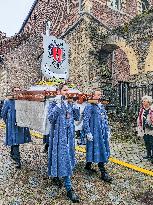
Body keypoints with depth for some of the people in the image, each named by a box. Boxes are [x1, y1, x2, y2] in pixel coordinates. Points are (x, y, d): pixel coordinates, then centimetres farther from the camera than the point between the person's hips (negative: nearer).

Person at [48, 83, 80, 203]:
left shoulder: (70, 104, 8)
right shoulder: (54, 104, -6)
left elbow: (77, 118, 5)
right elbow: (51, 118, -20)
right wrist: (58, 104, -23)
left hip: (69, 135, 6)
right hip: (59, 135, -6)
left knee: (67, 156, 16)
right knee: (63, 158, -5)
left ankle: (56, 176, 40)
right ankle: (69, 189, 1)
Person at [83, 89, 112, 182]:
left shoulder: (102, 106, 13)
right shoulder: (89, 106, -10)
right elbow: (86, 120, -14)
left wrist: (107, 130, 15)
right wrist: (88, 133, -17)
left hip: (103, 133, 8)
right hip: (94, 133, -8)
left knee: (103, 150, 13)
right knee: (98, 150, -3)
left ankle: (88, 166, 29)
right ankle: (103, 173, 8)